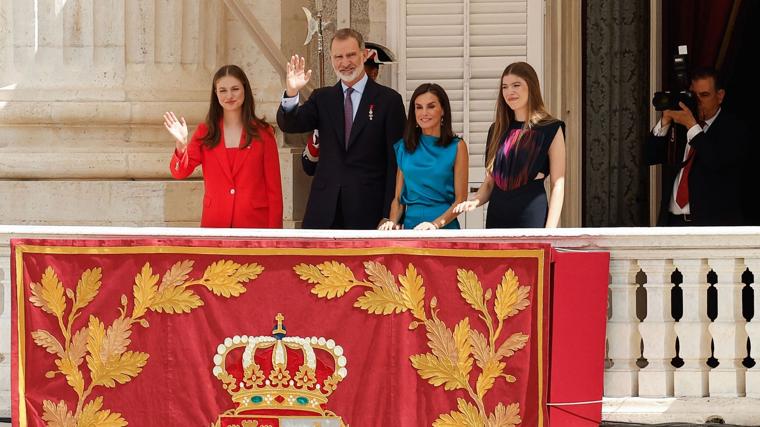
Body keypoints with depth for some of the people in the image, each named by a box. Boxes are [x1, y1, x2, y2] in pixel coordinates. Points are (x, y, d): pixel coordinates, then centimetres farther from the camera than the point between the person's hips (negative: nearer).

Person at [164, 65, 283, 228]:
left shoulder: (263, 133, 2)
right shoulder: (205, 132, 7)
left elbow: (274, 187, 1)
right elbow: (179, 172, -3)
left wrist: (274, 232, -6)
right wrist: (181, 145, -22)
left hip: (254, 222, -1)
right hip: (215, 223, 1)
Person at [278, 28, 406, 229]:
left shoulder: (388, 100, 2)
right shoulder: (322, 98, 13)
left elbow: (395, 163, 0)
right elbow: (289, 124, -2)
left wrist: (390, 215, -6)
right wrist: (292, 93, -23)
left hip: (368, 211, -3)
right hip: (324, 213, 3)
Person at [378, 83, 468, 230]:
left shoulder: (457, 147, 4)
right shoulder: (404, 147, 13)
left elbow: (461, 199, 0)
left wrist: (436, 224, -14)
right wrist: (392, 222, -3)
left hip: (445, 228, -3)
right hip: (410, 226, 3)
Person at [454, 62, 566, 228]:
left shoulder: (551, 129, -1)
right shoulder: (498, 130, 15)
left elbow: (558, 185, -5)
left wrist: (550, 232, -13)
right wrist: (474, 201, -3)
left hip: (532, 215, -5)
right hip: (497, 216, 5)